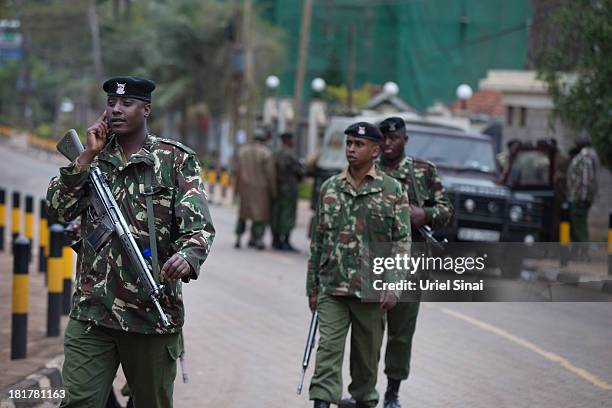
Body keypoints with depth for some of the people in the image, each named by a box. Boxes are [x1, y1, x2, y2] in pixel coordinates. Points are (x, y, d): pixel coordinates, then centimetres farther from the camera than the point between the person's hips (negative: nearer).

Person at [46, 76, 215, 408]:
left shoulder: (176, 160, 1)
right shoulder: (93, 156, 13)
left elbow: (199, 226, -8)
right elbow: (58, 209, 2)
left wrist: (187, 257, -31)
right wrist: (88, 156, -5)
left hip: (154, 310, -2)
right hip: (91, 309, 2)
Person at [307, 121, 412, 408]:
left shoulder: (392, 190, 0)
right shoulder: (329, 188, 8)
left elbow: (402, 241, -2)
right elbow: (318, 239, 13)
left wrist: (393, 285, -12)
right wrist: (312, 286, 12)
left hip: (372, 290, -1)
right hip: (332, 288, 1)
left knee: (367, 353, 9)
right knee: (328, 348, -10)